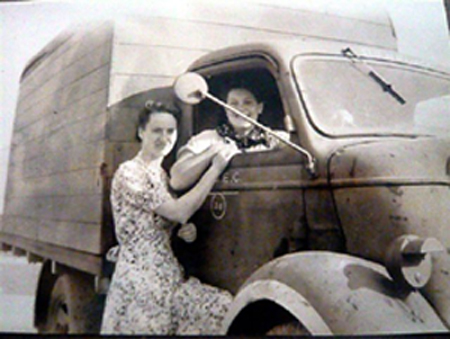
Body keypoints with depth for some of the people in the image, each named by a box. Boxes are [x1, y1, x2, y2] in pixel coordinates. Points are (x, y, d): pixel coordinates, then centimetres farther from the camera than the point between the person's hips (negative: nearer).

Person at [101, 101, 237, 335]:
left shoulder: (162, 175, 14)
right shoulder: (128, 173, -10)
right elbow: (180, 212, -19)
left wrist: (186, 232, 1)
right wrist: (215, 168, -14)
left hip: (170, 277, 7)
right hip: (140, 280, -7)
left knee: (227, 308, -9)